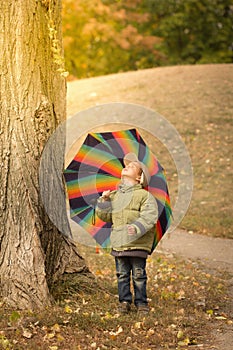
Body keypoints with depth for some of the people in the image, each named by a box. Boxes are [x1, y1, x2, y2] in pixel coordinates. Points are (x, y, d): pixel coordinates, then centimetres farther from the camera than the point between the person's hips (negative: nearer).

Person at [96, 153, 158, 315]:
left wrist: (136, 228, -28)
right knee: (122, 275, 9)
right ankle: (124, 300, 18)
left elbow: (149, 216, -14)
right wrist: (104, 201, 2)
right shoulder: (114, 195, 14)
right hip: (118, 243, 5)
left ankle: (141, 302, 11)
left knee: (138, 275, 1)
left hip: (137, 244, -5)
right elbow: (105, 216, 17)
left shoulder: (144, 196, -4)